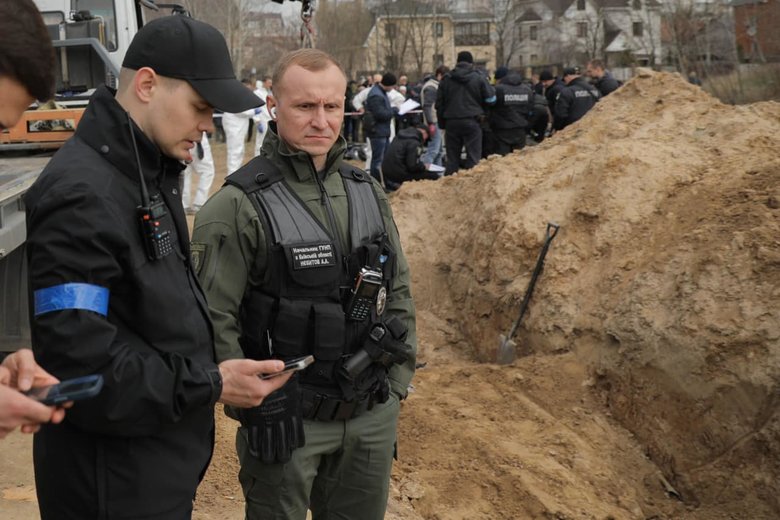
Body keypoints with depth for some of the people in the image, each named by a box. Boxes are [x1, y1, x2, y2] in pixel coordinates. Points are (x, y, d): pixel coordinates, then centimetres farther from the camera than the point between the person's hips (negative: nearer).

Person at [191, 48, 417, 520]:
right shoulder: (240, 206, -13)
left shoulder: (368, 193, 6)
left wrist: (396, 384, 9)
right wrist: (256, 407, -13)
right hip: (287, 422, -5)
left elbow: (399, 292, 12)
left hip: (373, 419, 5)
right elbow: (213, 319, -14)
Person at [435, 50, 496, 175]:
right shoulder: (479, 78, -2)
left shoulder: (446, 79, 6)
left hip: (451, 123, 3)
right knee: (473, 157, -1)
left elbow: (439, 104, 9)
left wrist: (442, 124, 16)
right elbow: (491, 99, 0)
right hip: (472, 122, -3)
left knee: (452, 158, 9)